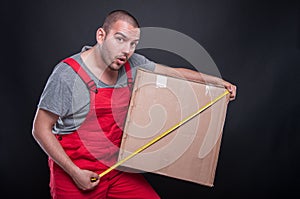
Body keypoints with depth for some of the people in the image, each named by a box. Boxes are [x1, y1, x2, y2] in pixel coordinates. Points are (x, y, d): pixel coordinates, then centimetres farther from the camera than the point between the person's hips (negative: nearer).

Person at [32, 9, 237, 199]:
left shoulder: (132, 65, -1)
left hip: (118, 168, 5)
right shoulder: (68, 74, -17)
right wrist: (74, 172, -16)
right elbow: (41, 129, -12)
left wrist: (215, 80, 9)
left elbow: (174, 73, 15)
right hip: (74, 172, -5)